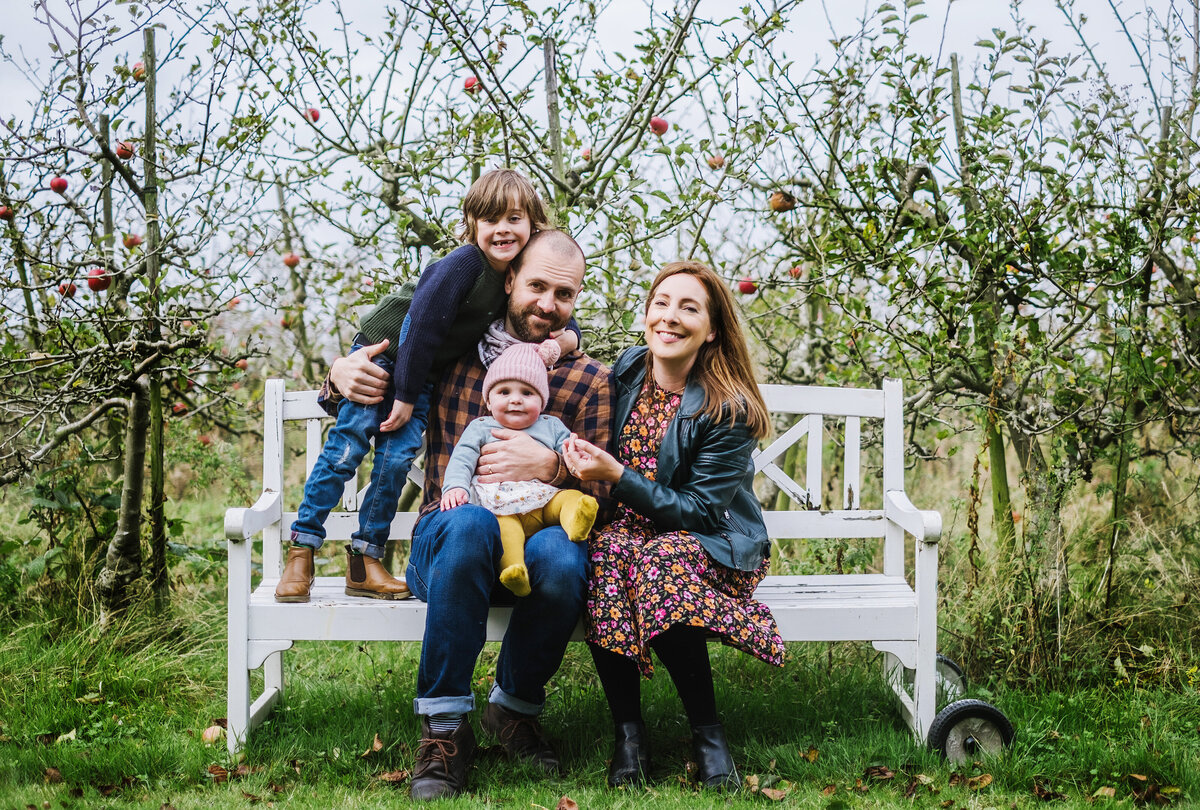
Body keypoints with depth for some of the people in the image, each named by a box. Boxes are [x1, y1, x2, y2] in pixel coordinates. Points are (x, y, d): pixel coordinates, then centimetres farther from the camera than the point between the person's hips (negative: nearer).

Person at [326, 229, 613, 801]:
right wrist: (340, 374, -3)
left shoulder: (589, 381, 6)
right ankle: (445, 726, -25)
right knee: (469, 520, -37)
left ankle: (513, 708, -6)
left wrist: (549, 465, -21)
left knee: (562, 559, -36)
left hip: (538, 534, 1)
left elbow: (601, 491, 0)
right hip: (447, 541, 0)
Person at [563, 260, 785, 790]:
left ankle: (708, 733, -20)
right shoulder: (628, 370, 3)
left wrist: (617, 476, -24)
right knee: (602, 552, -33)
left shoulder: (728, 409, -13)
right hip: (627, 527, 4)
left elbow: (699, 512, -16)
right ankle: (627, 729, -21)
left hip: (711, 543, -4)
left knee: (661, 560, -39)